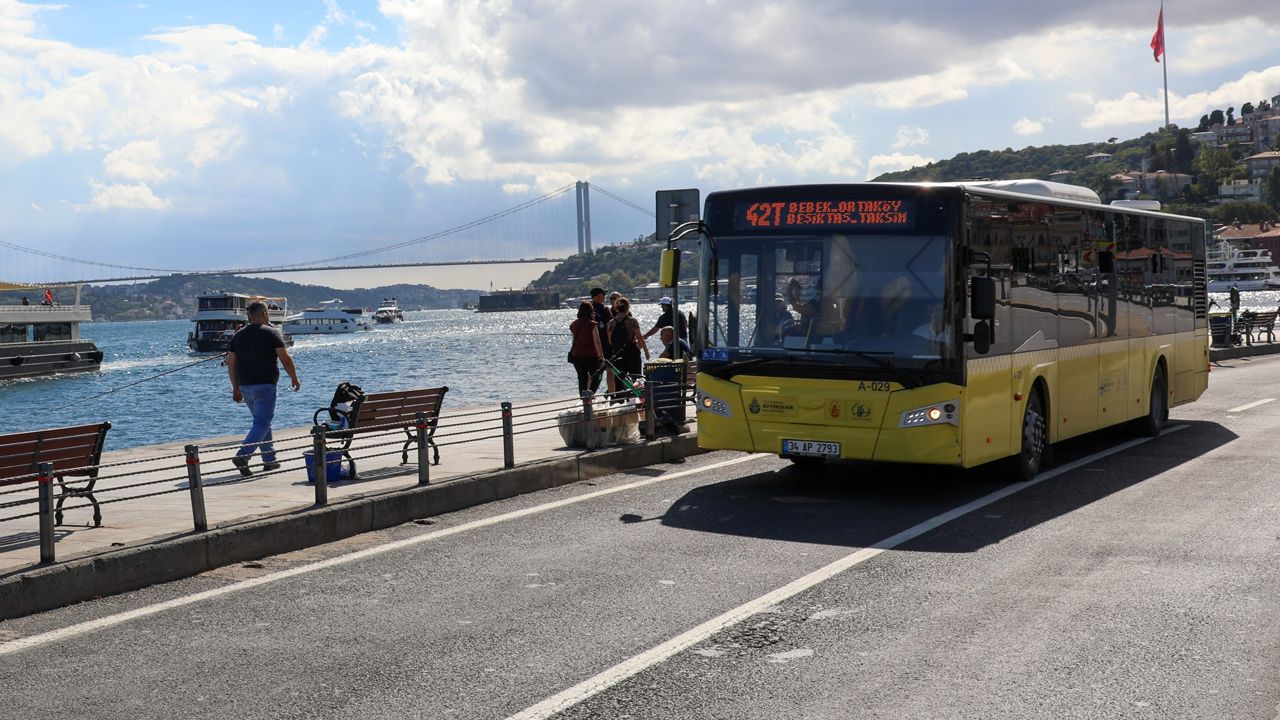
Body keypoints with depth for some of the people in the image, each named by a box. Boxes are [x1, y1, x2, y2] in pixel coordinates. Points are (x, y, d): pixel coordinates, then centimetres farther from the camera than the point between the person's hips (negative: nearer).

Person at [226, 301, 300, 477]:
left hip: (245, 386, 6)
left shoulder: (238, 335, 11)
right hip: (265, 385, -6)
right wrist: (294, 378, 3)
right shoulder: (271, 333, -5)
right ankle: (242, 456, -24)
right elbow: (285, 359, -10)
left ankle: (269, 460, 21)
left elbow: (230, 363, 11)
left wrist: (236, 388, 18)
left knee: (263, 421, 19)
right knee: (262, 424, -7)